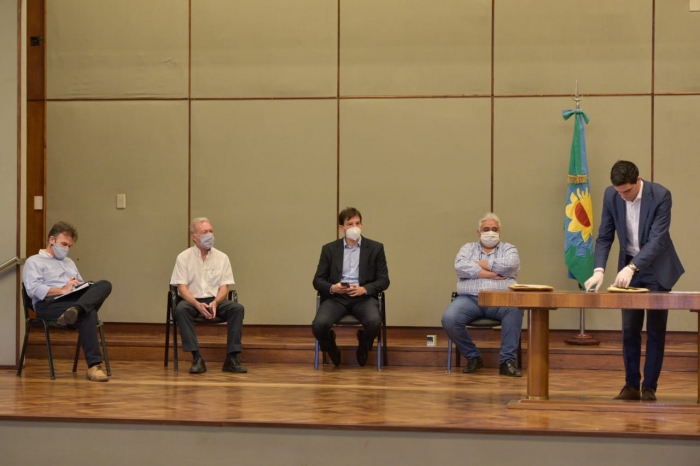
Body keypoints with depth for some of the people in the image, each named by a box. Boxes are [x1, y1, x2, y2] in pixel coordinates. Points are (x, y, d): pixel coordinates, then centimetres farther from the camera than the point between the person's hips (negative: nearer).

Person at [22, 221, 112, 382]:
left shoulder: (69, 262, 37)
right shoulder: (34, 262, 13)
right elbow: (33, 289, -6)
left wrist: (85, 287, 5)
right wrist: (62, 290, -14)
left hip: (78, 299, 7)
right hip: (51, 304, -7)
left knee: (104, 285, -25)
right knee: (86, 313, -39)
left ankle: (75, 311, -52)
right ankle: (94, 365, -47)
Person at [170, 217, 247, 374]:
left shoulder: (222, 257, 5)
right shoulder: (184, 257, -1)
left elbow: (224, 287, 1)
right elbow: (182, 288, -7)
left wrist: (215, 302, -21)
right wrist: (198, 304, -25)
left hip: (215, 300, 2)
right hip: (192, 300, -2)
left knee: (237, 308, -27)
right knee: (181, 309, -36)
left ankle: (232, 358, -27)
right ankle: (197, 358, -35)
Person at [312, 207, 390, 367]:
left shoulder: (375, 248, 7)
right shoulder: (329, 249, 9)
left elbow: (384, 280, 4)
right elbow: (318, 280, 7)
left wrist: (364, 289, -15)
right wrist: (332, 288, -16)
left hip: (363, 297, 0)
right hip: (336, 297, 0)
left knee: (374, 322, -33)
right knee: (319, 325, -29)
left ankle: (363, 346, 5)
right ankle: (331, 348, 9)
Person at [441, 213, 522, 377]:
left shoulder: (508, 249, 17)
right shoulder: (468, 248, 19)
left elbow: (508, 265, -8)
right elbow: (460, 267, -3)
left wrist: (478, 264, -1)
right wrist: (491, 274, -8)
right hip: (470, 298, 1)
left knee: (515, 309, -36)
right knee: (449, 319, -28)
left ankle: (507, 361, -26)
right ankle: (473, 357, -5)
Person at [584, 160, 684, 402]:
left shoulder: (661, 195, -21)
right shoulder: (611, 196, -9)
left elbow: (658, 239, -27)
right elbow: (604, 237, -5)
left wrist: (632, 267, -38)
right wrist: (599, 270, -20)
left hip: (657, 268, -3)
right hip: (628, 268, 3)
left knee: (655, 330, 0)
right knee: (629, 329, 4)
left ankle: (650, 387, 6)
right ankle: (631, 385, 10)